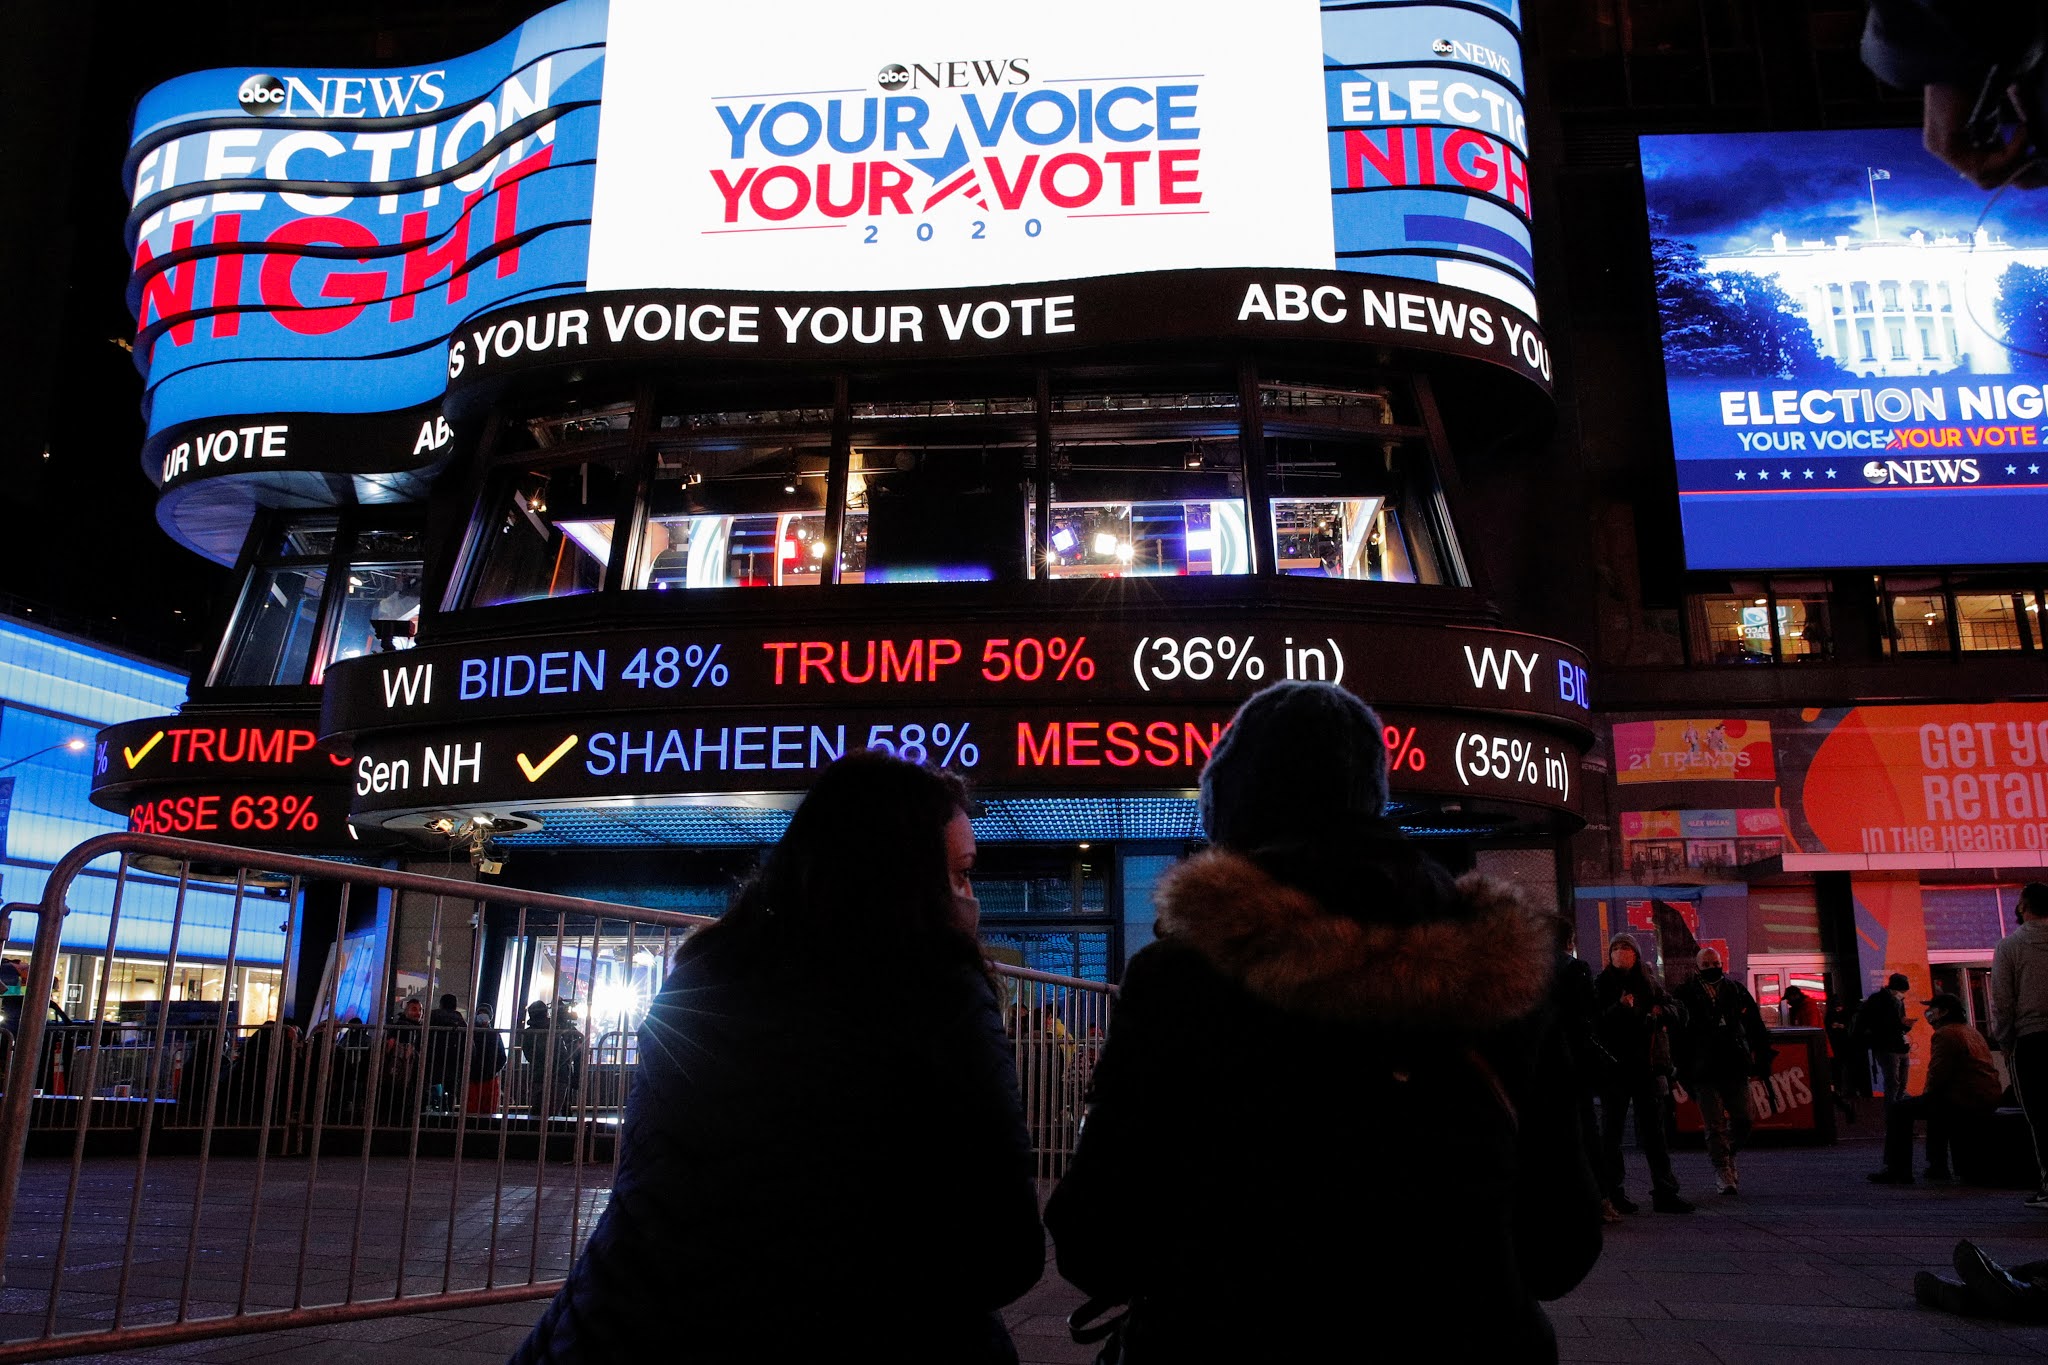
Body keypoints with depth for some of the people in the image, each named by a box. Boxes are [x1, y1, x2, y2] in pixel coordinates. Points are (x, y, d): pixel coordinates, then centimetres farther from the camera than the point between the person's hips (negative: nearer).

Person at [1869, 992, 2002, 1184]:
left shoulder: (1946, 1034, -10)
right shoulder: (1973, 1032, 22)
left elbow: (1938, 1075, -17)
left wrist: (1926, 1094, 3)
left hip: (1966, 1102, -11)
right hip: (1989, 1101, 11)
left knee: (1899, 1111, -6)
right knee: (1936, 1109, 37)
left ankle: (1898, 1171, -7)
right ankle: (1938, 1166, 34)